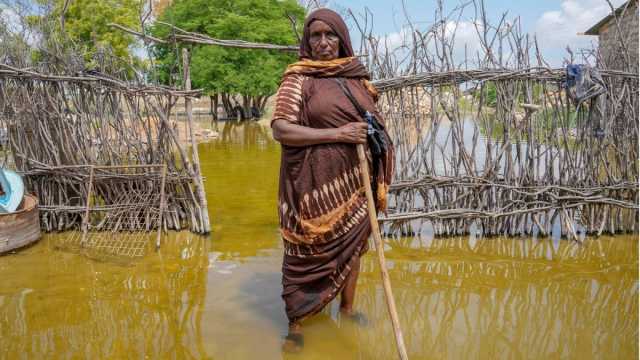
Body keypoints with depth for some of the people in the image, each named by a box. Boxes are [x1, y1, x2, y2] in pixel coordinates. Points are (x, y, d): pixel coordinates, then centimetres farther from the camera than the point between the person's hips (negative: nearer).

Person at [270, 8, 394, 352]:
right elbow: (279, 129, -16)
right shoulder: (298, 78, -6)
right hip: (315, 181, -5)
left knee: (352, 242, 15)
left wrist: (377, 184, 11)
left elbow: (371, 123, 17)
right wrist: (337, 134, -22)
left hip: (352, 180, 5)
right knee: (308, 250, 4)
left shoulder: (356, 76, 9)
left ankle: (347, 306, 35)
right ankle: (295, 323, 19)